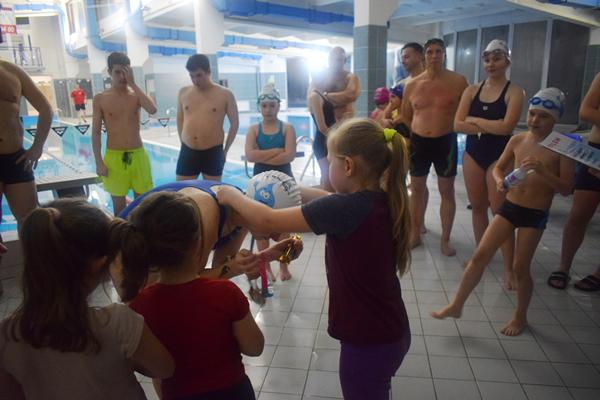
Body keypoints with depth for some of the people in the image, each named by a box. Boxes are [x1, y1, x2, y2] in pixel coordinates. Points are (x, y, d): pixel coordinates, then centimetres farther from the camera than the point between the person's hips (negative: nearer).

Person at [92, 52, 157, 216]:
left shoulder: (136, 95, 3)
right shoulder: (100, 98, -1)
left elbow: (152, 110, -19)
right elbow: (96, 133, 0)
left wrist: (133, 83, -14)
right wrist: (99, 162, -7)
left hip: (138, 155, 1)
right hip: (114, 157, -1)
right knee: (118, 204, 8)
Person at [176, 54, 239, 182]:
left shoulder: (225, 94, -3)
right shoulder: (183, 93, 6)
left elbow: (235, 123, 3)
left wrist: (225, 150, 4)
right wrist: (184, 142, 15)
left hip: (213, 153, -2)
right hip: (187, 152, 3)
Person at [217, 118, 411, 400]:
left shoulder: (346, 207, -28)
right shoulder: (383, 200, -3)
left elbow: (267, 222, -24)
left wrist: (232, 195, -8)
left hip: (368, 341, -7)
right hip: (391, 332, 8)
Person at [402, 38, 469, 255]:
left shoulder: (458, 81, -4)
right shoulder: (412, 85, 3)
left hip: (446, 142, -2)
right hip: (418, 141, 3)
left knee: (447, 192, 5)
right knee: (417, 190, 11)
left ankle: (445, 239, 19)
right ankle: (415, 235, 26)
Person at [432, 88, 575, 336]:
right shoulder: (517, 140, 1)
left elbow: (566, 189, -12)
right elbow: (498, 167, 14)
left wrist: (542, 171, -28)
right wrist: (500, 180, -9)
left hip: (536, 215, -3)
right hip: (508, 207, 3)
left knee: (521, 267, 3)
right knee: (480, 255, 0)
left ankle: (520, 316, 28)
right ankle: (456, 306, 13)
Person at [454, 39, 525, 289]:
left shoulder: (514, 92, -5)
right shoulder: (472, 90, 6)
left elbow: (506, 127, -19)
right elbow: (458, 125, -5)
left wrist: (475, 120, -9)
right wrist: (489, 127, -13)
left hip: (500, 155, -4)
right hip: (472, 153, 4)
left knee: (500, 211, -4)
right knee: (477, 207, 11)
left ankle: (509, 268, 4)